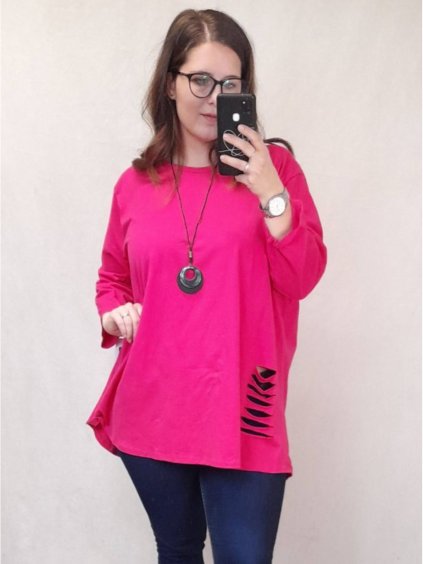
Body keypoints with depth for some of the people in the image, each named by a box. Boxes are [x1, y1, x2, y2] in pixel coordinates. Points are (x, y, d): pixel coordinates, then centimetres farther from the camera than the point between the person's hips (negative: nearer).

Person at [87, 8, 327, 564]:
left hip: (240, 414, -3)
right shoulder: (136, 184, 5)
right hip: (151, 411, 3)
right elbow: (112, 276, 18)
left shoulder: (272, 166, -1)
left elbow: (303, 279, -7)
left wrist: (270, 194, -18)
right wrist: (115, 312, -3)